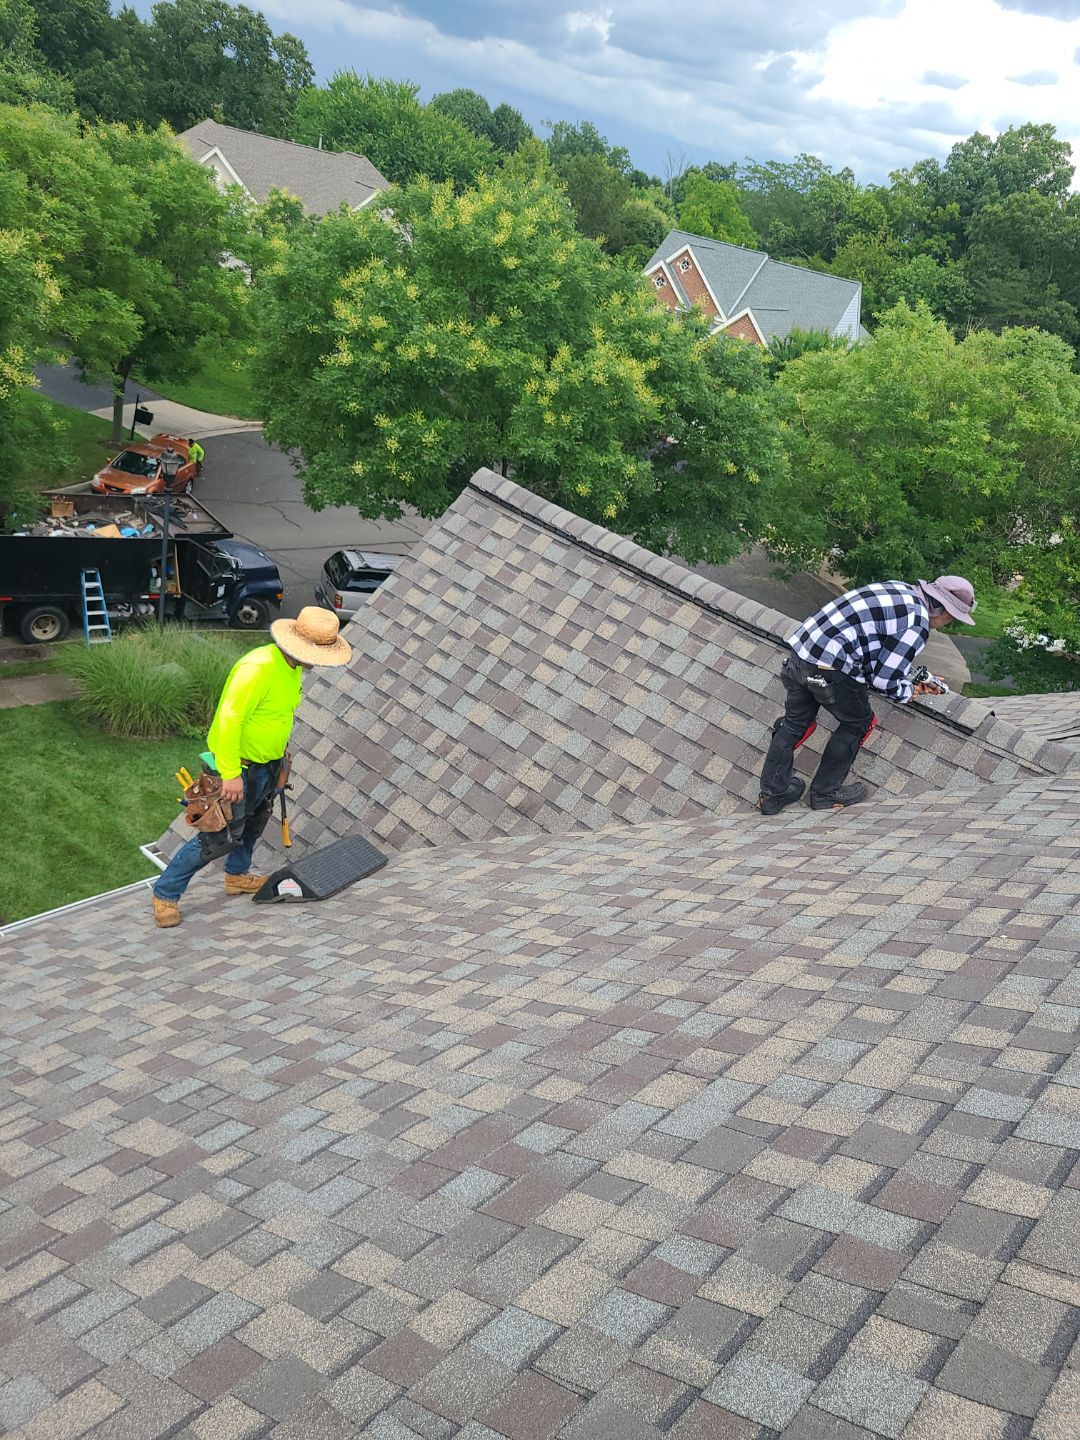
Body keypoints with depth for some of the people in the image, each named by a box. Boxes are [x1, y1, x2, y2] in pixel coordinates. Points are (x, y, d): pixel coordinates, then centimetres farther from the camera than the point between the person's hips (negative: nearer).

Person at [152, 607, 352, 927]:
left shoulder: (293, 668, 3)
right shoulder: (257, 668, -28)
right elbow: (229, 719, -30)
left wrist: (279, 753, 23)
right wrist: (231, 774, -29)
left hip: (265, 765, 10)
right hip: (237, 766, -9)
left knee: (254, 823, 26)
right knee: (220, 838, -7)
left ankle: (237, 875, 48)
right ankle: (166, 893, 6)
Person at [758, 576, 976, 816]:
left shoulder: (901, 590, 17)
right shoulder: (918, 624, -10)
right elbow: (884, 679, -6)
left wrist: (916, 678, 30)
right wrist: (908, 692, 13)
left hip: (800, 649, 8)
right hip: (829, 669, -8)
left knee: (794, 722, 19)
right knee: (857, 723, 15)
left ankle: (772, 793, 26)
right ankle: (824, 793, 24)